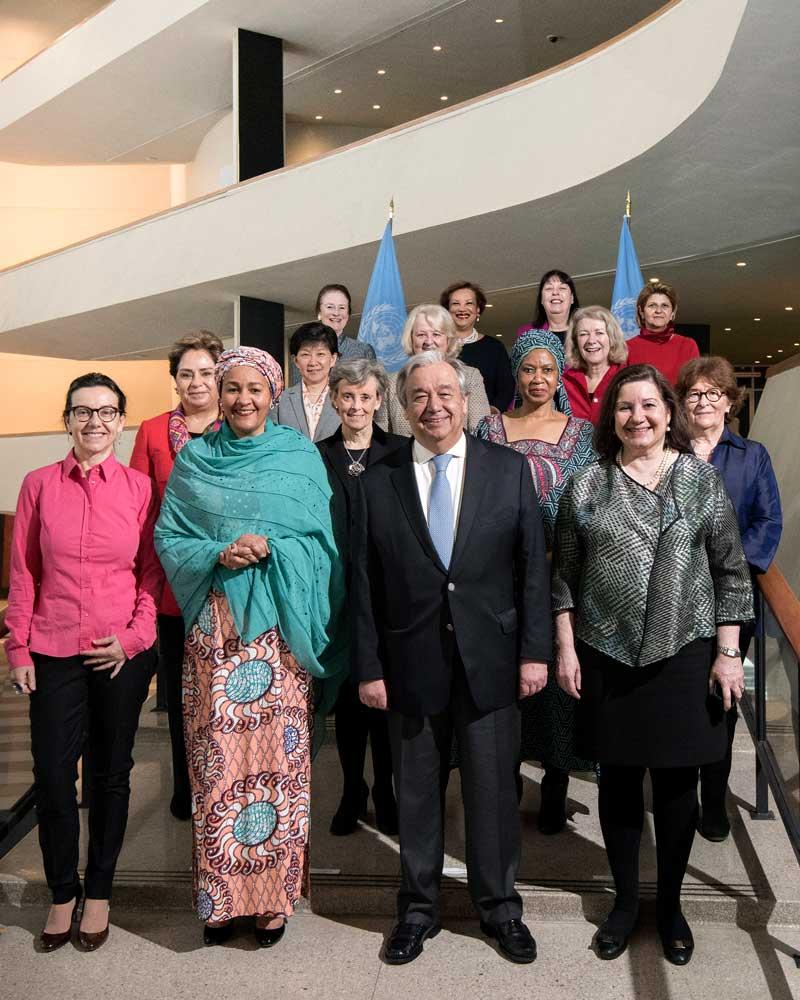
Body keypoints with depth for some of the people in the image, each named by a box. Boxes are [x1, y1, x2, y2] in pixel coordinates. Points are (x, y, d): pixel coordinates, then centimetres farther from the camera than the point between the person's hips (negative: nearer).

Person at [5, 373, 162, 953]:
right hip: (54, 654, 1)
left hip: (123, 655, 0)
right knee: (52, 777, 3)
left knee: (111, 775, 11)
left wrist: (133, 637, -9)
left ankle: (98, 892, 30)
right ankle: (62, 893, 26)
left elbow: (152, 573, 1)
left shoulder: (140, 488, -1)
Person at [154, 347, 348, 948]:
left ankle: (273, 895, 17)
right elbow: (168, 539, 6)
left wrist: (270, 550, -13)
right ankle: (221, 898, 17)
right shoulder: (194, 460, 9)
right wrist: (219, 554, -11)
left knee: (277, 754, 1)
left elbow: (322, 542, 3)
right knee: (217, 758, 2)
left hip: (279, 627, -1)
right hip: (214, 627, 1)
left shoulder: (301, 456, 6)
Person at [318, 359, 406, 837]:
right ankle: (352, 790, 25)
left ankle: (385, 789, 24)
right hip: (336, 594, 1)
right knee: (347, 693, 10)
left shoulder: (400, 453, 1)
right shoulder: (315, 455, 4)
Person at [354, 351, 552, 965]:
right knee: (416, 793, 13)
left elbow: (533, 565, 1)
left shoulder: (509, 469, 1)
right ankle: (419, 907, 33)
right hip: (411, 666, 1)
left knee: (494, 790, 11)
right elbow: (364, 584, 1)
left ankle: (499, 904, 33)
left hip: (490, 661, 0)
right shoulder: (379, 482, 1)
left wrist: (535, 651, -4)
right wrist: (368, 667, -2)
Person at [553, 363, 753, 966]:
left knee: (677, 783, 9)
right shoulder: (587, 486, 1)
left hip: (684, 654, 0)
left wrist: (729, 653, -4)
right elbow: (565, 575, 4)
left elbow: (732, 572, 0)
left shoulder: (702, 479, 0)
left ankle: (671, 904, 30)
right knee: (618, 781, 11)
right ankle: (626, 900, 30)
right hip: (607, 654, 1)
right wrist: (566, 648, -1)